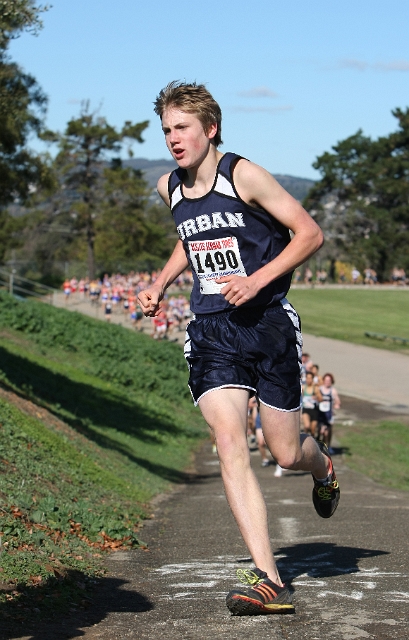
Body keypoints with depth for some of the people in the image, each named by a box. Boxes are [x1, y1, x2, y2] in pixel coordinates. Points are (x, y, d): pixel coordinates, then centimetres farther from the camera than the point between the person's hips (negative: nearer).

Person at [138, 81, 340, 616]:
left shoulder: (243, 175, -10)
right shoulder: (169, 188, 9)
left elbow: (310, 234, -8)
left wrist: (257, 281, -17)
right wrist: (160, 285, 15)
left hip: (267, 322, -4)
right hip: (211, 331, 4)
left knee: (285, 453, 4)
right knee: (230, 445, -15)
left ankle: (323, 466, 45)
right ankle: (269, 581, -18)